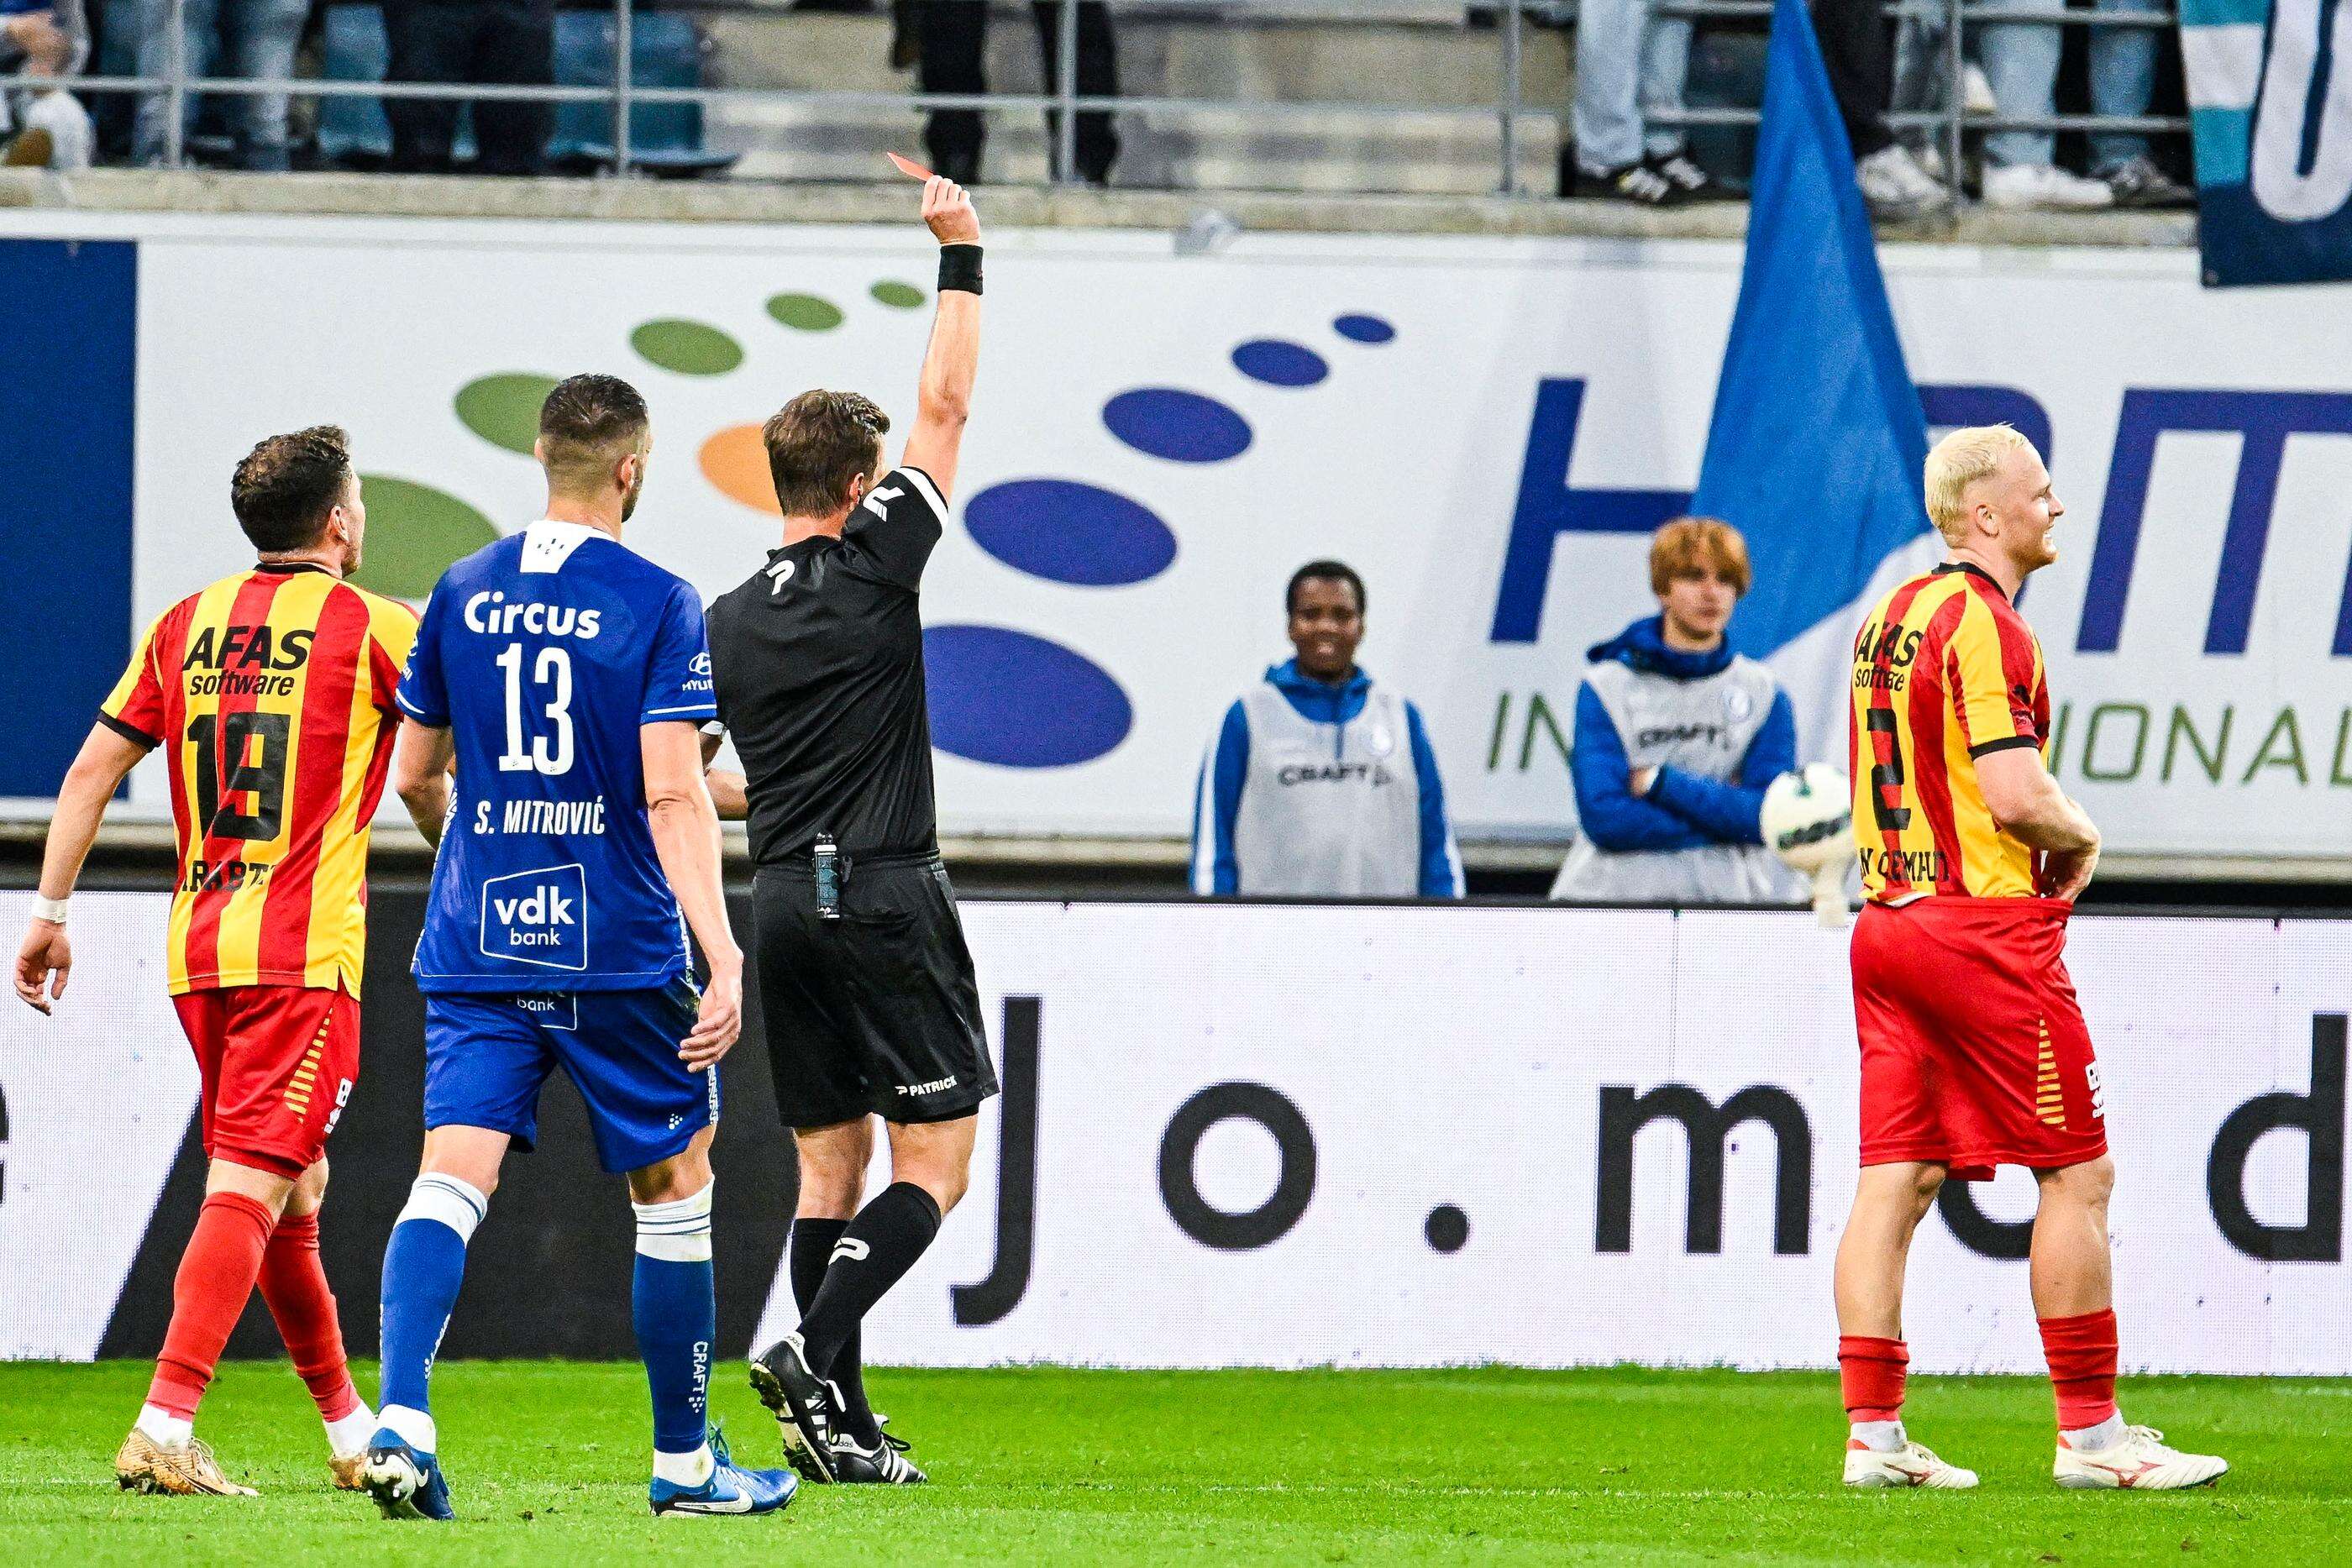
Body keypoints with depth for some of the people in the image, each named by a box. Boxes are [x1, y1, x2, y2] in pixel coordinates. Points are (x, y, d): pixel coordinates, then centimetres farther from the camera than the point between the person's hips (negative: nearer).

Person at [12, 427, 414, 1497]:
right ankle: (165, 1429, -24)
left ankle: (348, 1431, 26)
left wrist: (51, 910, 13)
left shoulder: (187, 625, 12)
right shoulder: (367, 627, -3)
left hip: (196, 948, 6)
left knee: (294, 1191, 17)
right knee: (251, 1187, -11)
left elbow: (90, 772, 10)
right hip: (302, 950, -6)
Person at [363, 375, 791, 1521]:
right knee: (671, 1190, 11)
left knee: (452, 1176, -5)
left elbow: (416, 777, 15)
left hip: (475, 944, 3)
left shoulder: (462, 593, 7)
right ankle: (682, 1463, 19)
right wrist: (723, 957, -18)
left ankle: (400, 1418, -27)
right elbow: (673, 794, -15)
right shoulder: (657, 605, -7)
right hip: (617, 952, -3)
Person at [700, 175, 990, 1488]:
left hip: (786, 902, 6)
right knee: (936, 1164, -2)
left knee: (831, 1166, 9)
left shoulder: (727, 624, 9)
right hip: (887, 898, -6)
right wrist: (963, 261, 3)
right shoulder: (873, 563, -6)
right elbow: (945, 410, -4)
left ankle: (839, 1423, 2)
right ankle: (814, 1356, -21)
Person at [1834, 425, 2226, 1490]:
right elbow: (2014, 794, -22)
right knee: (2077, 1172, -2)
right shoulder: (1983, 623, -14)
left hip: (1887, 914, 9)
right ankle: (2089, 1433, 0)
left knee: (1894, 1180, 5)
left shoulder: (1888, 618, 15)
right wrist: (2079, 839, -2)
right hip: (1986, 924, -9)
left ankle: (1872, 1433, 2)